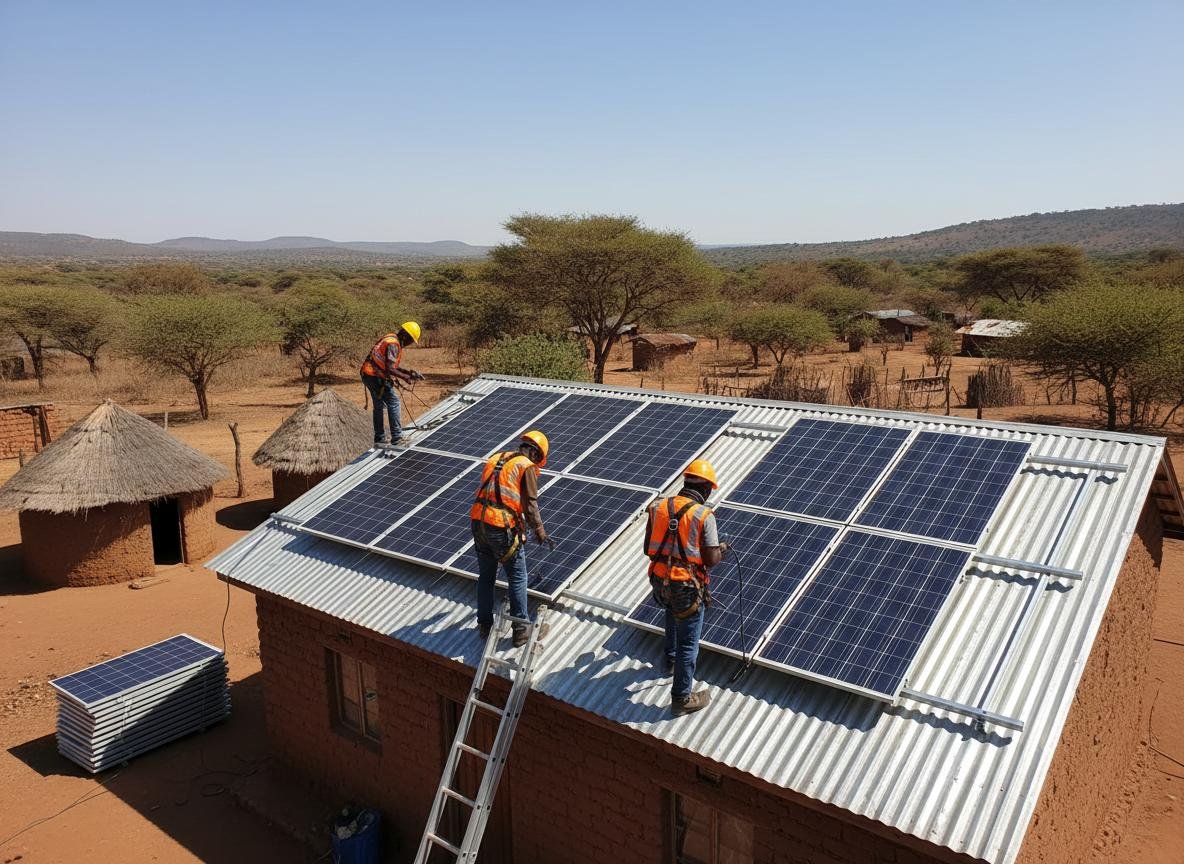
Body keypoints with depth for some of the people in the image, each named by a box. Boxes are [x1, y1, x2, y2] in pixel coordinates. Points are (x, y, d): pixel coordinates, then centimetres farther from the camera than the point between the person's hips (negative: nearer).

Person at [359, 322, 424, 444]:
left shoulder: (392, 340, 13)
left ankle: (379, 438, 28)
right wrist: (407, 377, -18)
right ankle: (397, 437, -5)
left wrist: (408, 372, 8)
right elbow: (390, 369, -26)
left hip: (368, 375, 10)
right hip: (376, 377, -10)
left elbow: (393, 365, 17)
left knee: (379, 406, 19)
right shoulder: (393, 344, -19)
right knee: (393, 402, -5)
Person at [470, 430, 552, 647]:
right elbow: (530, 504, -5)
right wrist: (539, 531, 9)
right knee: (517, 578, 8)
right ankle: (521, 630, 13)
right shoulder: (527, 467, -1)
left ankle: (485, 625, 29)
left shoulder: (495, 459, 17)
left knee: (485, 577, 20)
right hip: (503, 527, -6)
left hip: (478, 522, 6)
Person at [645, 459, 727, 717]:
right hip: (687, 587, -6)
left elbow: (648, 549, 6)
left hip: (659, 582, 6)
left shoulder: (659, 507, 0)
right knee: (688, 643, 7)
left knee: (674, 615, 37)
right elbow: (710, 560, -12)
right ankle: (682, 699, 17)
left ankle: (671, 659, 55)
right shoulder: (704, 515, -14)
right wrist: (722, 549, 9)